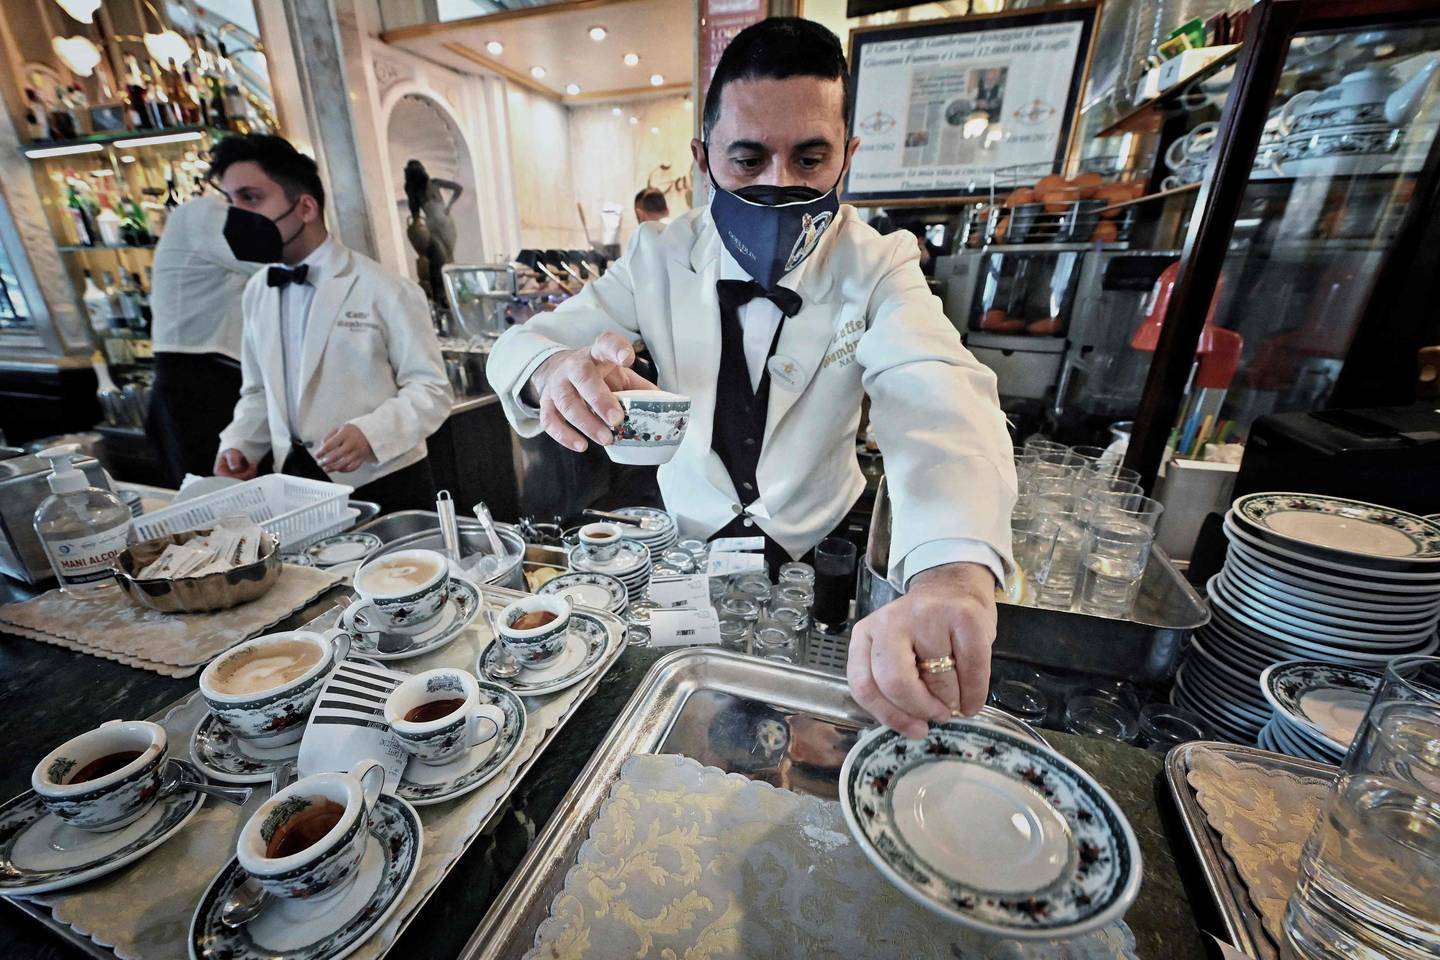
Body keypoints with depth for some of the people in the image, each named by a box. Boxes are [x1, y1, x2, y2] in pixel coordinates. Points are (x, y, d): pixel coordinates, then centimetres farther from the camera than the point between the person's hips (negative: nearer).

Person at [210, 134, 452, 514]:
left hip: (387, 489, -5)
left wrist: (370, 433, -27)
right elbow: (259, 392, 18)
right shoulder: (256, 293, 9)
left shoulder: (386, 291, -11)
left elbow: (430, 390, -12)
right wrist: (239, 445, 1)